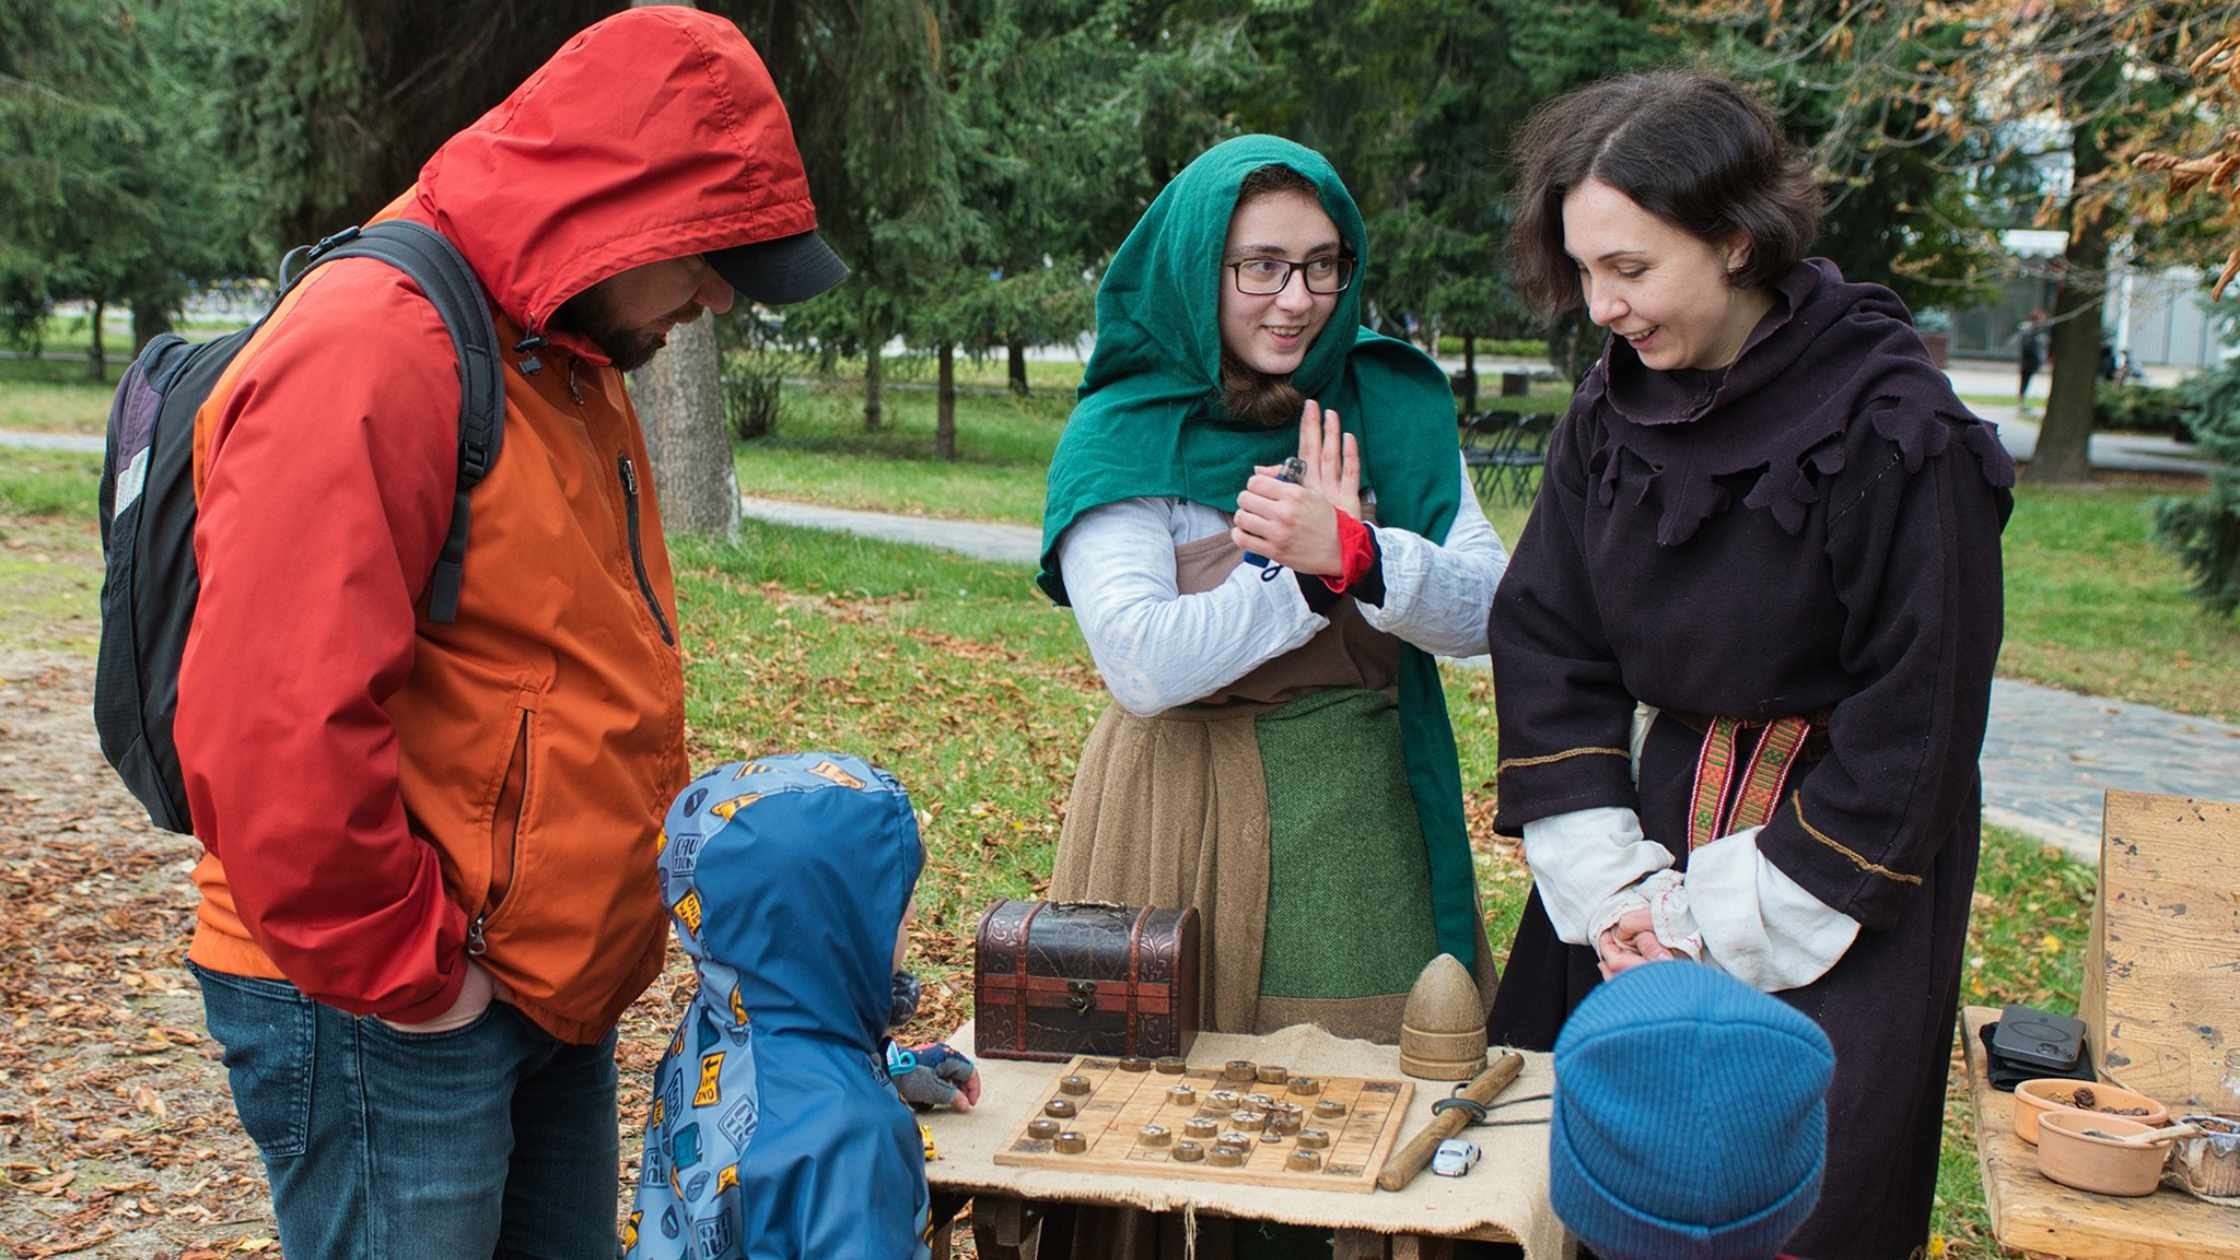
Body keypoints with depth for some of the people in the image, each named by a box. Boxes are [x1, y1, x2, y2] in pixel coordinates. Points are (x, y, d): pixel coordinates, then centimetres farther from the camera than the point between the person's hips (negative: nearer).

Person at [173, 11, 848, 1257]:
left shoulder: (571, 367, 12)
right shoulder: (373, 350, -19)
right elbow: (272, 724, -25)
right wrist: (402, 971, -17)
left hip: (551, 985, 9)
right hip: (382, 1014, -9)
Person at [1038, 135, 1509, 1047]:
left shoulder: (1395, 407, 4)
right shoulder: (1122, 438, -7)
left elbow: (1484, 617, -4)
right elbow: (1141, 666, -18)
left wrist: (1355, 552, -21)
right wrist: (1322, 568, -15)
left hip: (1369, 816, 3)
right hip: (1190, 823, -3)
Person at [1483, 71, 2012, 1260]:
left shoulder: (1896, 434, -18)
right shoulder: (1613, 407, -1)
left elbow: (1914, 726, -15)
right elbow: (1544, 650, 1)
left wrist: (1722, 932, -12)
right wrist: (1609, 887, -7)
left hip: (1828, 888, -5)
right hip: (1651, 831, 5)